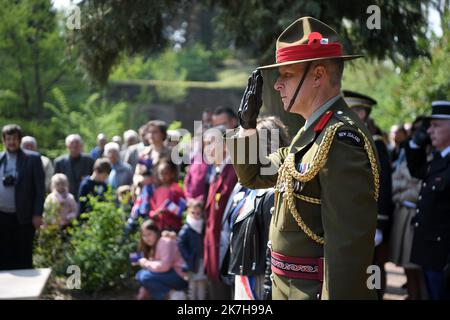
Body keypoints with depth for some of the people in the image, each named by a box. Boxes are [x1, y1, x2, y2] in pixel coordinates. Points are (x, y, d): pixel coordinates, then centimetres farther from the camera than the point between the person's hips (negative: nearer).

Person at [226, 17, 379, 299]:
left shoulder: (341, 138, -20)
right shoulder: (312, 132, 11)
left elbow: (348, 244, -26)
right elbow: (253, 176, 23)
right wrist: (248, 123, 9)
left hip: (318, 290, -9)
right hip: (289, 286, 9)